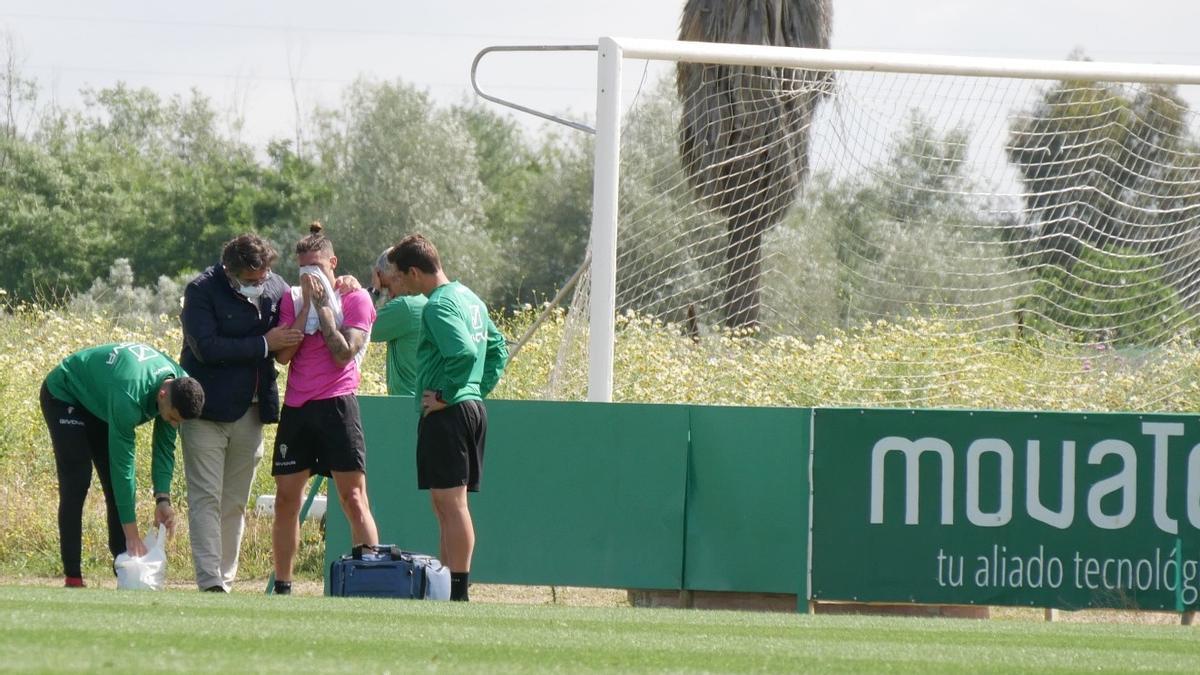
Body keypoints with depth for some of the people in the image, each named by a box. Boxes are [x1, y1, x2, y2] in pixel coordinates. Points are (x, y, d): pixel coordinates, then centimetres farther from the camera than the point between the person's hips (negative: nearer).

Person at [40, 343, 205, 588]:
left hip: (98, 405, 7)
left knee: (116, 485, -1)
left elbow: (165, 448, -8)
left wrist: (162, 498, -21)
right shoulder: (128, 395, -42)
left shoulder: (179, 383, -20)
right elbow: (122, 463, -38)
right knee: (76, 484, -16)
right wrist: (132, 534, -36)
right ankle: (72, 578, -16)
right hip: (64, 396, -7)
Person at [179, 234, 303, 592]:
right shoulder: (202, 291, -11)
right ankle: (209, 583, -14)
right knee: (206, 499, -9)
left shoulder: (276, 288, 4)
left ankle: (225, 579, 15)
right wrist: (263, 344, -18)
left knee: (235, 503, 9)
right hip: (207, 411, -5)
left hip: (249, 412, 5)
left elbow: (290, 349, 13)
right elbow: (206, 348, -21)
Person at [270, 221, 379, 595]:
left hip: (336, 406, -4)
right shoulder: (292, 300, 11)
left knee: (353, 496, -10)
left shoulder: (355, 299, 1)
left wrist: (323, 306, -9)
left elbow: (344, 354, -10)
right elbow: (283, 354, -1)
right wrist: (307, 307, -6)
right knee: (286, 498, 4)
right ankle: (282, 587, 11)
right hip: (296, 407, 4)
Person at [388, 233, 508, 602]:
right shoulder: (470, 298, 16)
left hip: (446, 414, -10)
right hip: (473, 407, 10)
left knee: (450, 503, -9)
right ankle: (447, 588, 17)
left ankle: (458, 595, -11)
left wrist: (445, 395, -17)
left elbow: (463, 352, -27)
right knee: (447, 505, 15)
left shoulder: (438, 306, -14)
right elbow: (497, 348, 23)